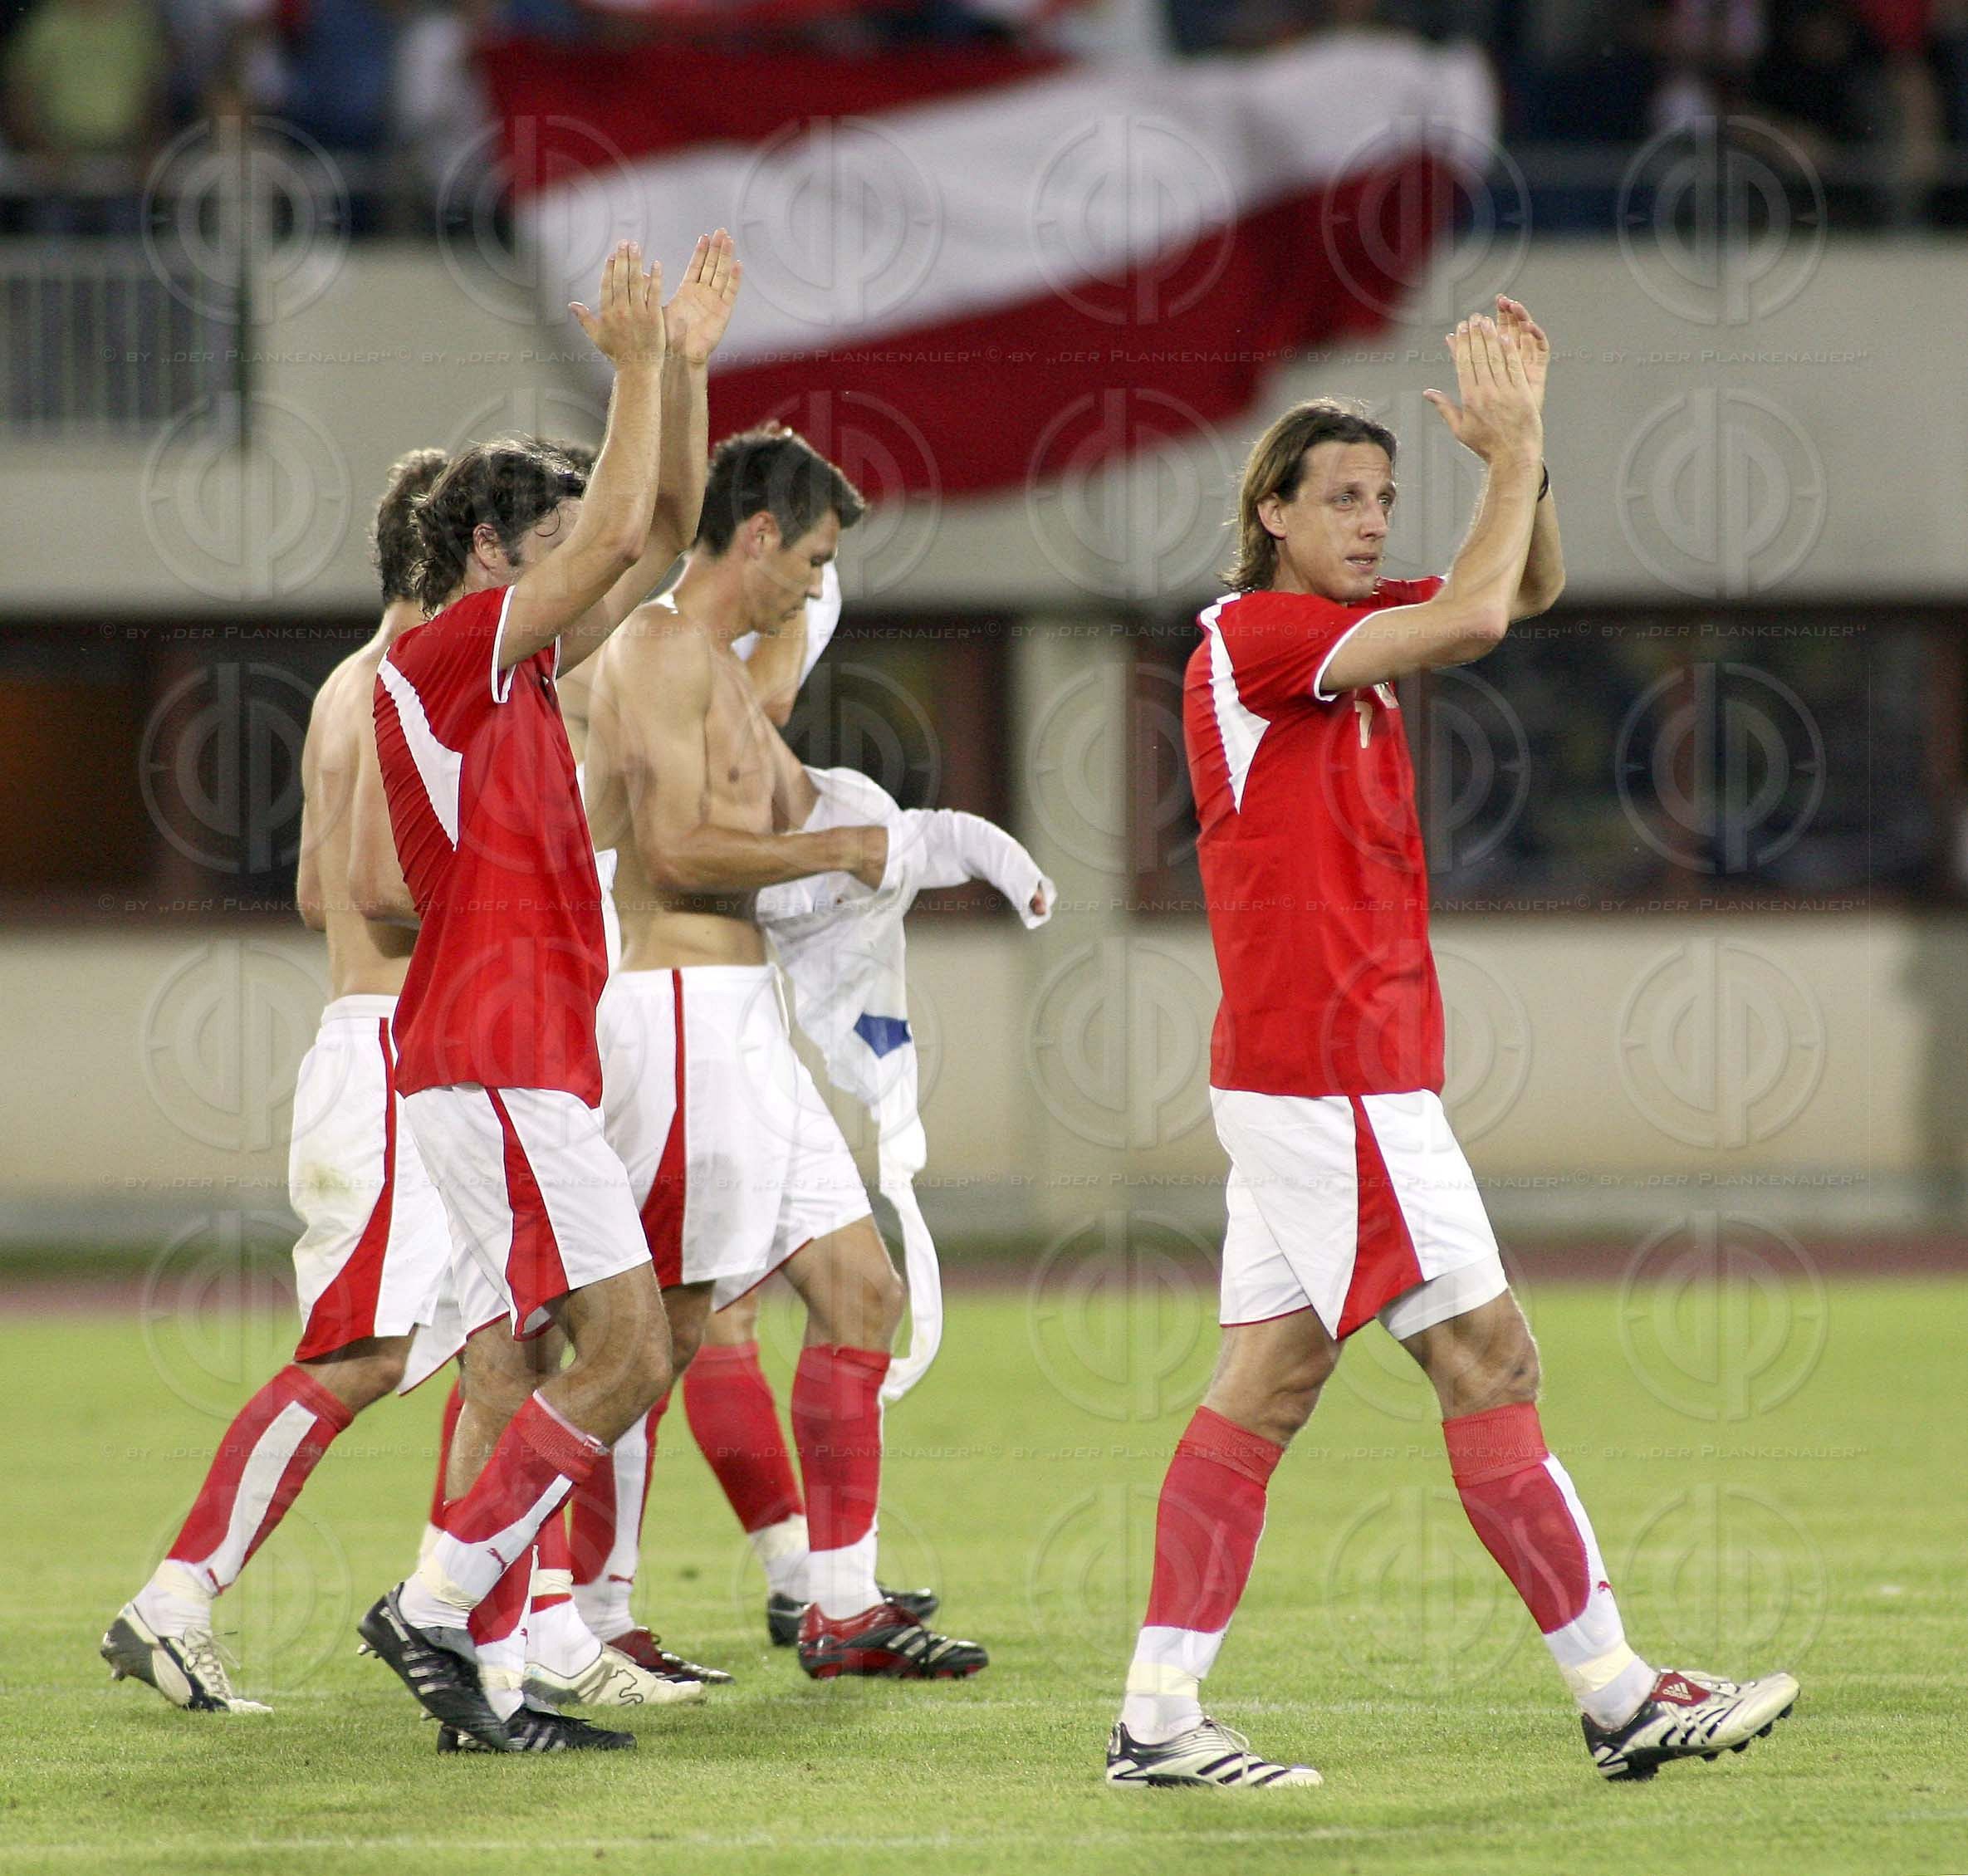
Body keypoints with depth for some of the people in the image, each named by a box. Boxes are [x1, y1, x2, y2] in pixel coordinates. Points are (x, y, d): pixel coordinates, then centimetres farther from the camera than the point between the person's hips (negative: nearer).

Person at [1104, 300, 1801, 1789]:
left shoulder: (1341, 629, 15)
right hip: (1337, 1072, -10)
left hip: (1302, 1075, 10)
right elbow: (1474, 617, -23)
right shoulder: (1256, 633, -12)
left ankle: (1159, 1713, 3)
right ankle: (1616, 1694, 0)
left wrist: (1523, 450, 5)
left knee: (1266, 1384, 6)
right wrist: (1514, 445, -12)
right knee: (1489, 1362, -5)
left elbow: (1524, 590, 21)